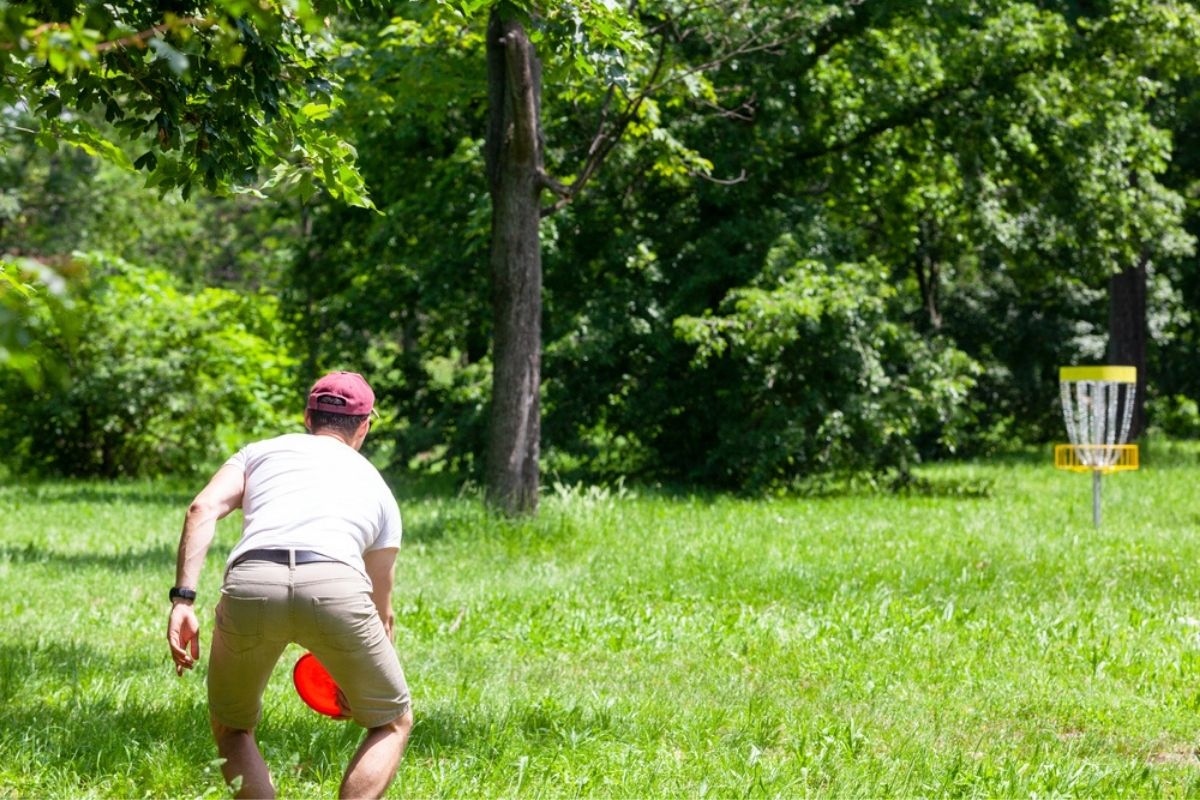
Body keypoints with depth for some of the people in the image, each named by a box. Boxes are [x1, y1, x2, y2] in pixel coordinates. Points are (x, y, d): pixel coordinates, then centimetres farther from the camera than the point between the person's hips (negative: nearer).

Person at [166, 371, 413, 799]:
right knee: (394, 722, 22)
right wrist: (358, 685, 55)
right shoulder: (375, 485, 33)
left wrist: (182, 600, 3)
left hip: (248, 586, 1)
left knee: (231, 730, 25)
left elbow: (203, 509, 9)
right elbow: (382, 611, 40)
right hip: (337, 587, 0)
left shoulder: (261, 451, 31)